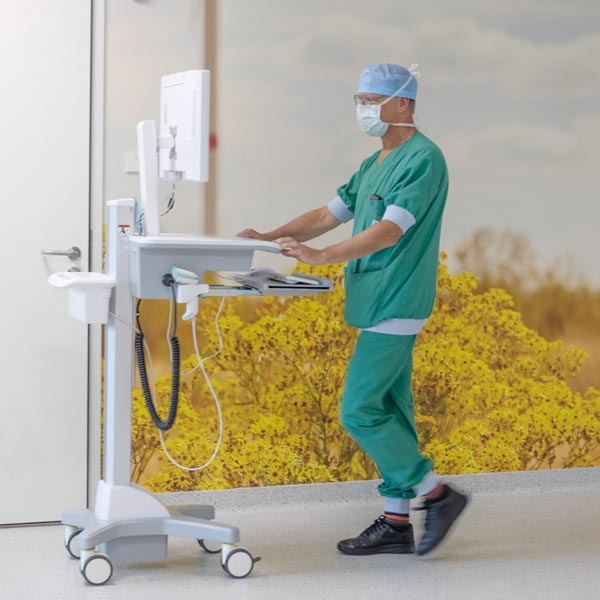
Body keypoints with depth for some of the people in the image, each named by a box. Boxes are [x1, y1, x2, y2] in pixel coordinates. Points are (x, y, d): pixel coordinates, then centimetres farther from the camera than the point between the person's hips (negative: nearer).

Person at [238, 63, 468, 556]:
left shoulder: (424, 159, -13)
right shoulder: (375, 164, 17)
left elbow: (391, 230, -23)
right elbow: (329, 214, 16)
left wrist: (321, 257, -29)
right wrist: (268, 238, 5)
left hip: (395, 306, -10)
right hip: (382, 306, 10)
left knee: (360, 410, -10)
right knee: (388, 410, 10)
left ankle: (437, 492, 1)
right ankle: (396, 522, 16)